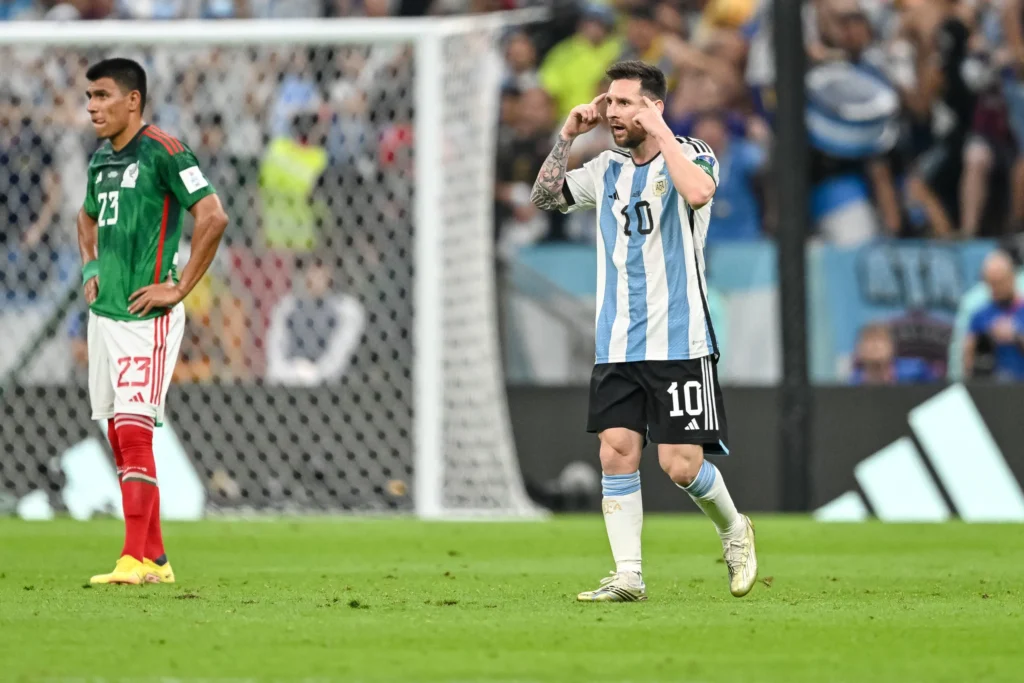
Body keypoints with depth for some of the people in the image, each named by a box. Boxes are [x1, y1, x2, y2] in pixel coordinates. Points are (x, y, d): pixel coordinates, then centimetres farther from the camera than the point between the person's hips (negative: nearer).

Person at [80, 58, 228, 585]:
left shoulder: (162, 152, -11)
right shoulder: (101, 159, 14)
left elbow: (212, 216, -18)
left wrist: (179, 287, -16)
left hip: (147, 315, -9)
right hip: (103, 313, 9)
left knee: (133, 431, -15)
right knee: (120, 439, 9)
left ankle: (134, 560, -17)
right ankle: (155, 558, 16)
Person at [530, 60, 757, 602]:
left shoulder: (689, 154, -5)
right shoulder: (606, 170, 12)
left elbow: (697, 192, -26)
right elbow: (544, 197, 17)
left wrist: (659, 131, -20)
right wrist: (566, 136, 7)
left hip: (679, 342, -5)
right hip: (616, 347, 5)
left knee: (681, 464, -8)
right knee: (616, 453, -5)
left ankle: (733, 530, 20)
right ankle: (627, 576, -2)